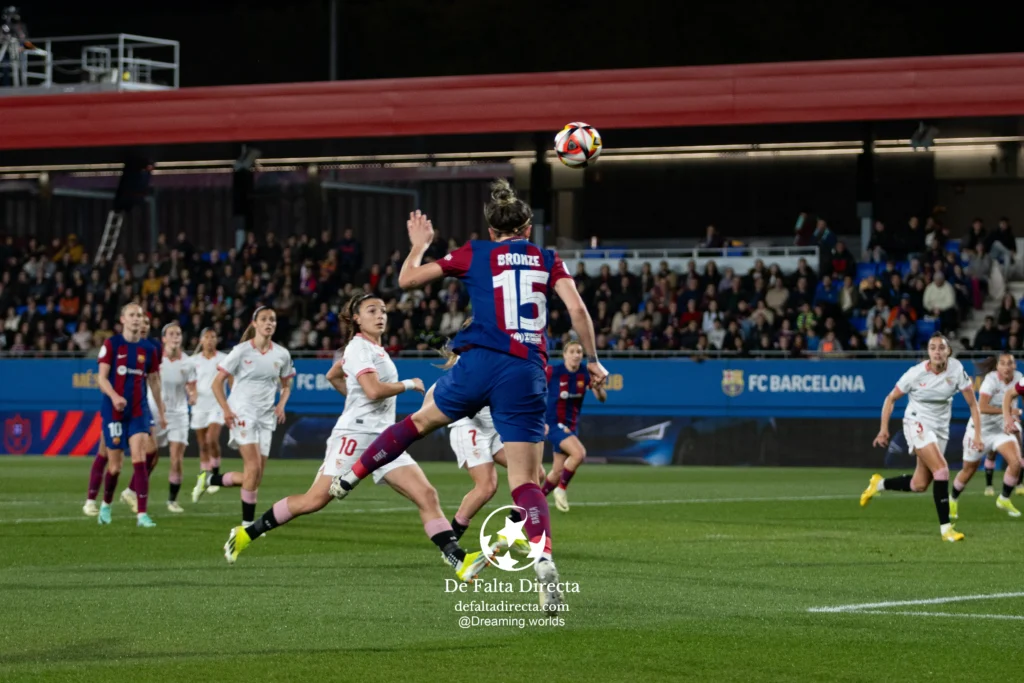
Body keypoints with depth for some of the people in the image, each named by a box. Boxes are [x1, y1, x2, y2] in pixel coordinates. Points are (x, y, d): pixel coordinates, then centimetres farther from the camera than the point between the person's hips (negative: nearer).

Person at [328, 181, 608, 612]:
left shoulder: (475, 254, 10)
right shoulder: (548, 260, 13)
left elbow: (408, 279, 13)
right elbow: (577, 309, 0)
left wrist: (418, 245, 32)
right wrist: (592, 361, 11)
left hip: (480, 362, 0)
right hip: (527, 375, 0)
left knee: (423, 418, 28)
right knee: (525, 481, -1)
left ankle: (349, 478, 34)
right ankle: (543, 558, -24)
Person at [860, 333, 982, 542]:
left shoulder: (956, 370, -11)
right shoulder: (916, 373, -15)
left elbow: (972, 403, -5)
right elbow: (891, 398, -1)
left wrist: (977, 434, -12)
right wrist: (884, 428, -5)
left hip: (940, 428, 4)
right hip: (917, 423, -4)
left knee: (919, 485, 5)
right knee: (941, 470, -24)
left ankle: (879, 484, 32)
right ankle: (945, 528, -19)